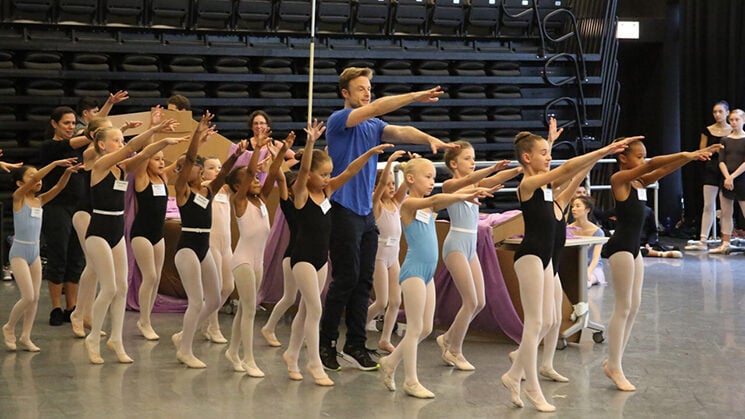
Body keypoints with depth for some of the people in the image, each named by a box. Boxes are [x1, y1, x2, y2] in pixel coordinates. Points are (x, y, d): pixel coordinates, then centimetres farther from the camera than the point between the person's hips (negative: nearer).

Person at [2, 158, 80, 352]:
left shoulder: (39, 201, 9)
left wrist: (68, 172, -20)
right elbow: (34, 180, -23)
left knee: (35, 297, 5)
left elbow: (58, 187, -2)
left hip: (35, 251, 7)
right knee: (28, 297, -10)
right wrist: (55, 164, -28)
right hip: (19, 251, -7)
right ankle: (9, 328, 13)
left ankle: (25, 337, 14)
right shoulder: (18, 197, -8)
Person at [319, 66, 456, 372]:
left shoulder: (374, 126, 14)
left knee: (364, 281, 7)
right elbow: (375, 108, -23)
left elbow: (400, 131, -5)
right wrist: (415, 97, -28)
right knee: (345, 280, -5)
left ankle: (355, 345, 13)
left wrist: (429, 139, -24)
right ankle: (326, 343, 6)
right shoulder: (339, 120, -7)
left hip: (367, 213, 7)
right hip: (343, 211, -7)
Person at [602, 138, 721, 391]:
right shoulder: (619, 179, -12)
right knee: (623, 308, -4)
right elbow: (652, 165, -21)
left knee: (634, 306, 10)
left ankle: (613, 362, 17)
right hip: (620, 247, -9)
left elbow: (665, 169, 4)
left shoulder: (639, 181, 12)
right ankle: (615, 367, 3)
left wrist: (694, 156, -9)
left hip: (634, 247, 9)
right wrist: (686, 154, -25)